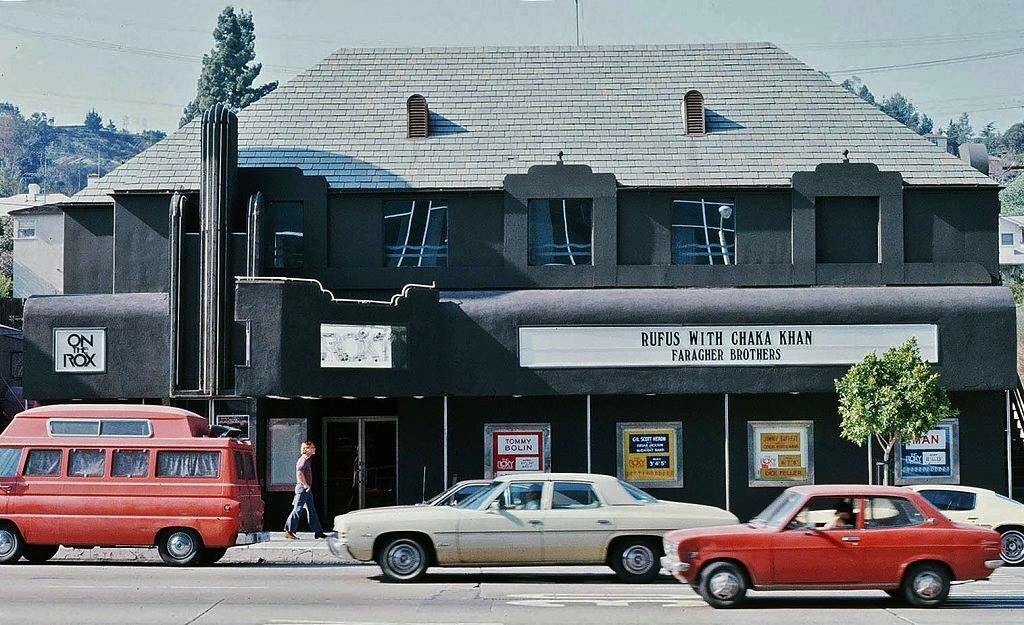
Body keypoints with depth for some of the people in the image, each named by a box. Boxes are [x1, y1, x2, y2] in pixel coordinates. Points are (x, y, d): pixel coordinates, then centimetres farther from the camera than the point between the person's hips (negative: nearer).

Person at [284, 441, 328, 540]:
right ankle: (288, 532, -4)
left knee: (312, 510, 11)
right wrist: (305, 485, -23)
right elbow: (299, 473, -29)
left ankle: (318, 531, 15)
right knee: (297, 510, -7)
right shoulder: (303, 460, -15)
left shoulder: (308, 460, 16)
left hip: (307, 489, 10)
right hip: (302, 488, -10)